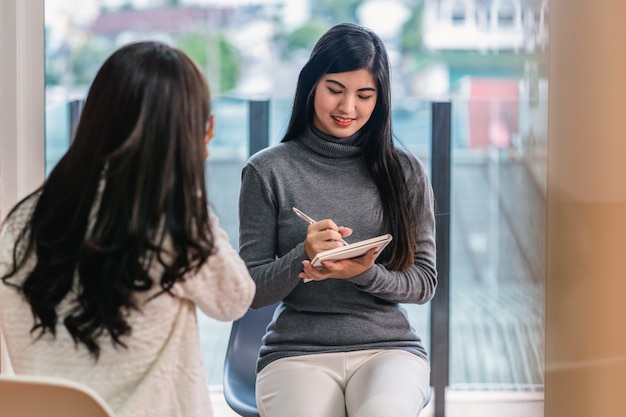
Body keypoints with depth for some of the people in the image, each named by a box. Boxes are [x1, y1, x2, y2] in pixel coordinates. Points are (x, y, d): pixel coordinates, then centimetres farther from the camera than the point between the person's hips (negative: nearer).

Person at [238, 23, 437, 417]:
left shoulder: (405, 172, 7)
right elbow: (251, 291, 3)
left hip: (388, 345, 1)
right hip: (297, 350, -1)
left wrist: (366, 273, -13)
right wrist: (303, 257, -16)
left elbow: (425, 282, 7)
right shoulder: (267, 171, 3)